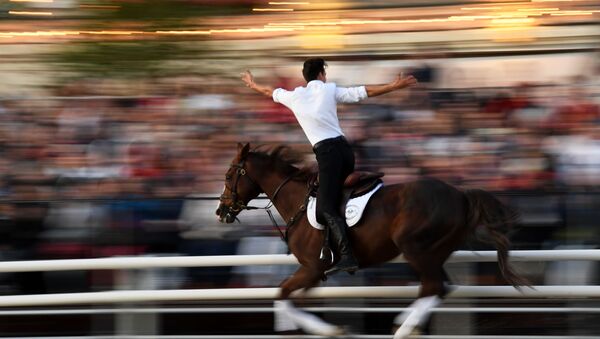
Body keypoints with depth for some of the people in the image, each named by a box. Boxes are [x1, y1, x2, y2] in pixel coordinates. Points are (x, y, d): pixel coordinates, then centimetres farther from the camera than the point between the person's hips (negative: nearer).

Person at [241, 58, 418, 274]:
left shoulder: (294, 96, 10)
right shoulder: (330, 90, 10)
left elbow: (271, 92, 29)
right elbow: (363, 92, 2)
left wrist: (252, 85, 49)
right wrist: (394, 86, 4)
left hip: (326, 152, -4)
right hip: (344, 148, 4)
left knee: (326, 208, -11)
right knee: (336, 199, 18)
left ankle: (347, 256, -29)